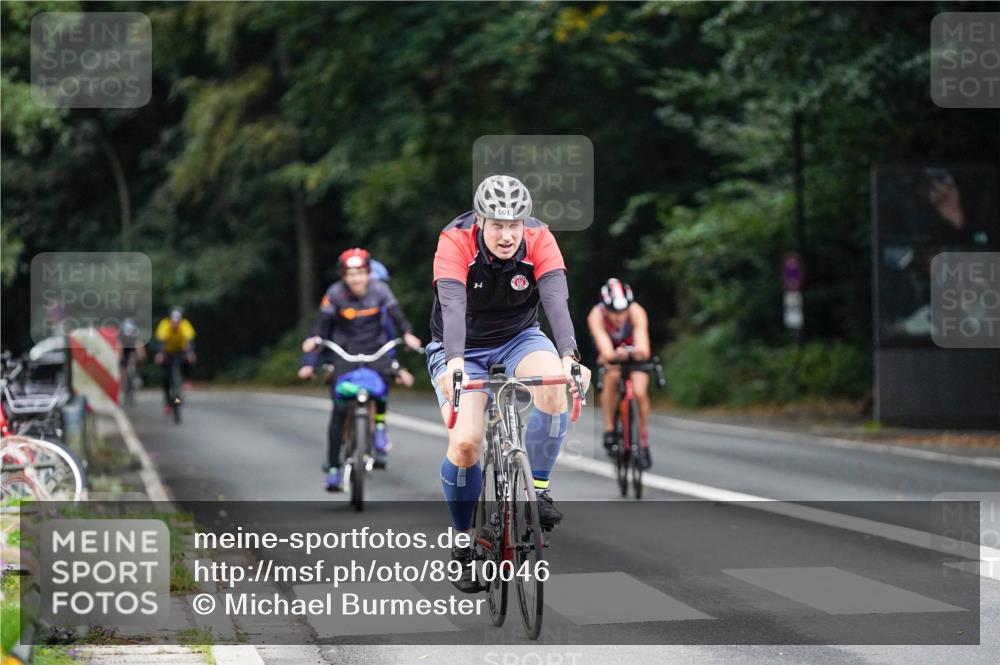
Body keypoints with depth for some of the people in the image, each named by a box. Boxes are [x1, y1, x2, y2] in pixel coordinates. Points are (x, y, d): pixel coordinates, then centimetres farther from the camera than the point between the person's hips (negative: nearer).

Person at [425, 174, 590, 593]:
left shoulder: (539, 240, -21)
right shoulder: (455, 242, -27)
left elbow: (556, 300, -33)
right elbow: (452, 305, -40)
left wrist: (568, 357, -51)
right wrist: (455, 362, -58)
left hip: (518, 338, 2)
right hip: (463, 349, -2)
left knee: (555, 380, -33)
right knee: (464, 443, -21)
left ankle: (537, 488, -14)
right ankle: (465, 542, 2)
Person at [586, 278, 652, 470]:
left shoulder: (637, 312, -35)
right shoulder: (596, 316, -35)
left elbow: (644, 351, -45)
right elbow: (606, 352, -46)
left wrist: (639, 352, -67)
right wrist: (617, 355, -67)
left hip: (634, 352, 0)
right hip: (611, 352, 0)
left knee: (640, 392, -19)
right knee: (612, 376, -32)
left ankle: (643, 441, 2)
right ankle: (609, 430, -19)